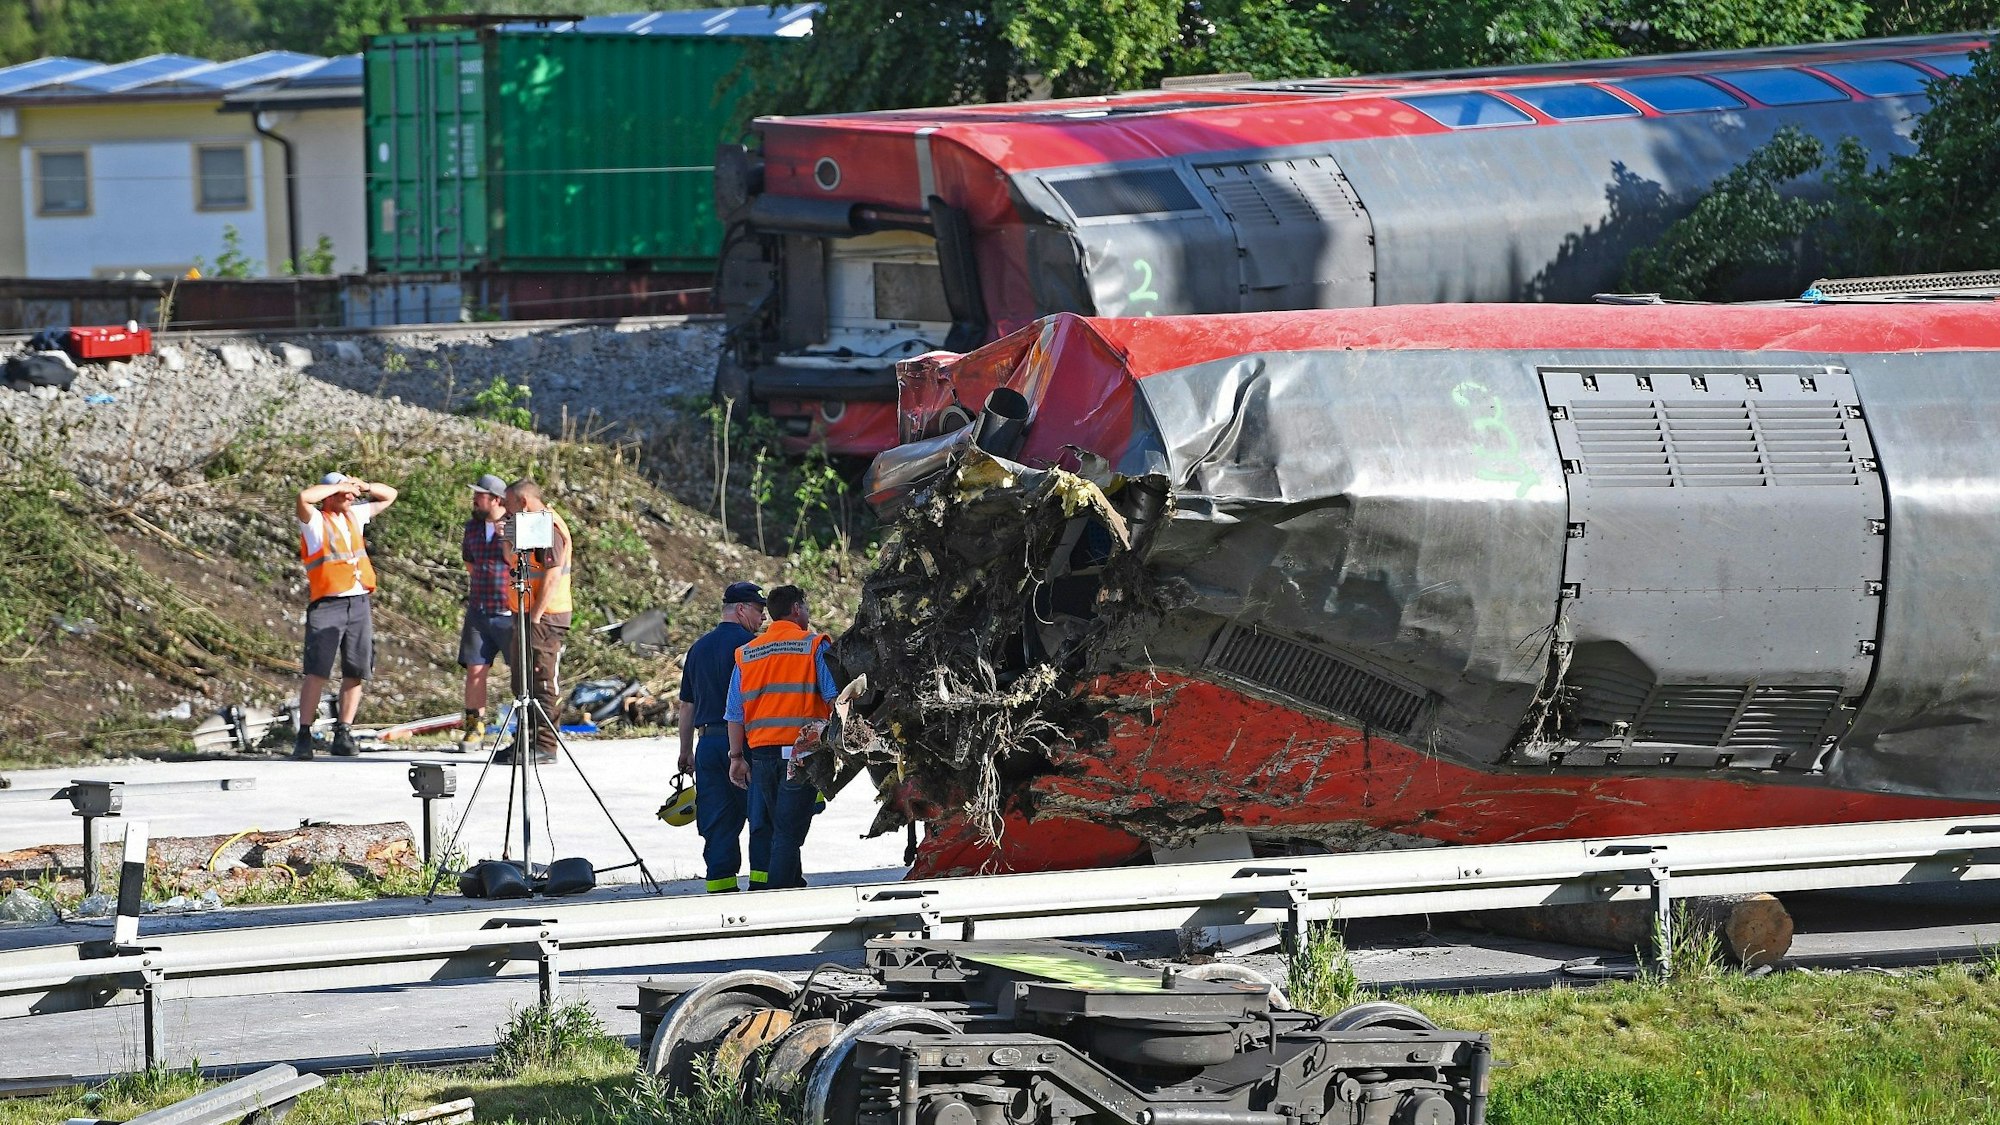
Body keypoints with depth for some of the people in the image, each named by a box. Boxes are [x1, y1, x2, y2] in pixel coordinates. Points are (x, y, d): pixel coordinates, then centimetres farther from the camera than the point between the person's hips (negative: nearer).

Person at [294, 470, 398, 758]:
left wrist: (363, 487, 10)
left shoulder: (355, 516, 18)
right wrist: (340, 486, -10)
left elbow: (389, 495, 29)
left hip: (360, 604, 6)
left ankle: (343, 735, 10)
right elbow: (304, 497, -22)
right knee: (317, 673, -9)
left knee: (355, 673, 4)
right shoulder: (316, 522, 0)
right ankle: (304, 736, -8)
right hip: (327, 605, -6)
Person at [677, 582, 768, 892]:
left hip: (708, 742, 6)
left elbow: (687, 705, 19)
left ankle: (721, 888, 3)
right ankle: (761, 885, -3)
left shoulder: (699, 648, 15)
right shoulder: (748, 644, -7)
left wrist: (686, 751, 25)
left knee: (717, 823, 6)